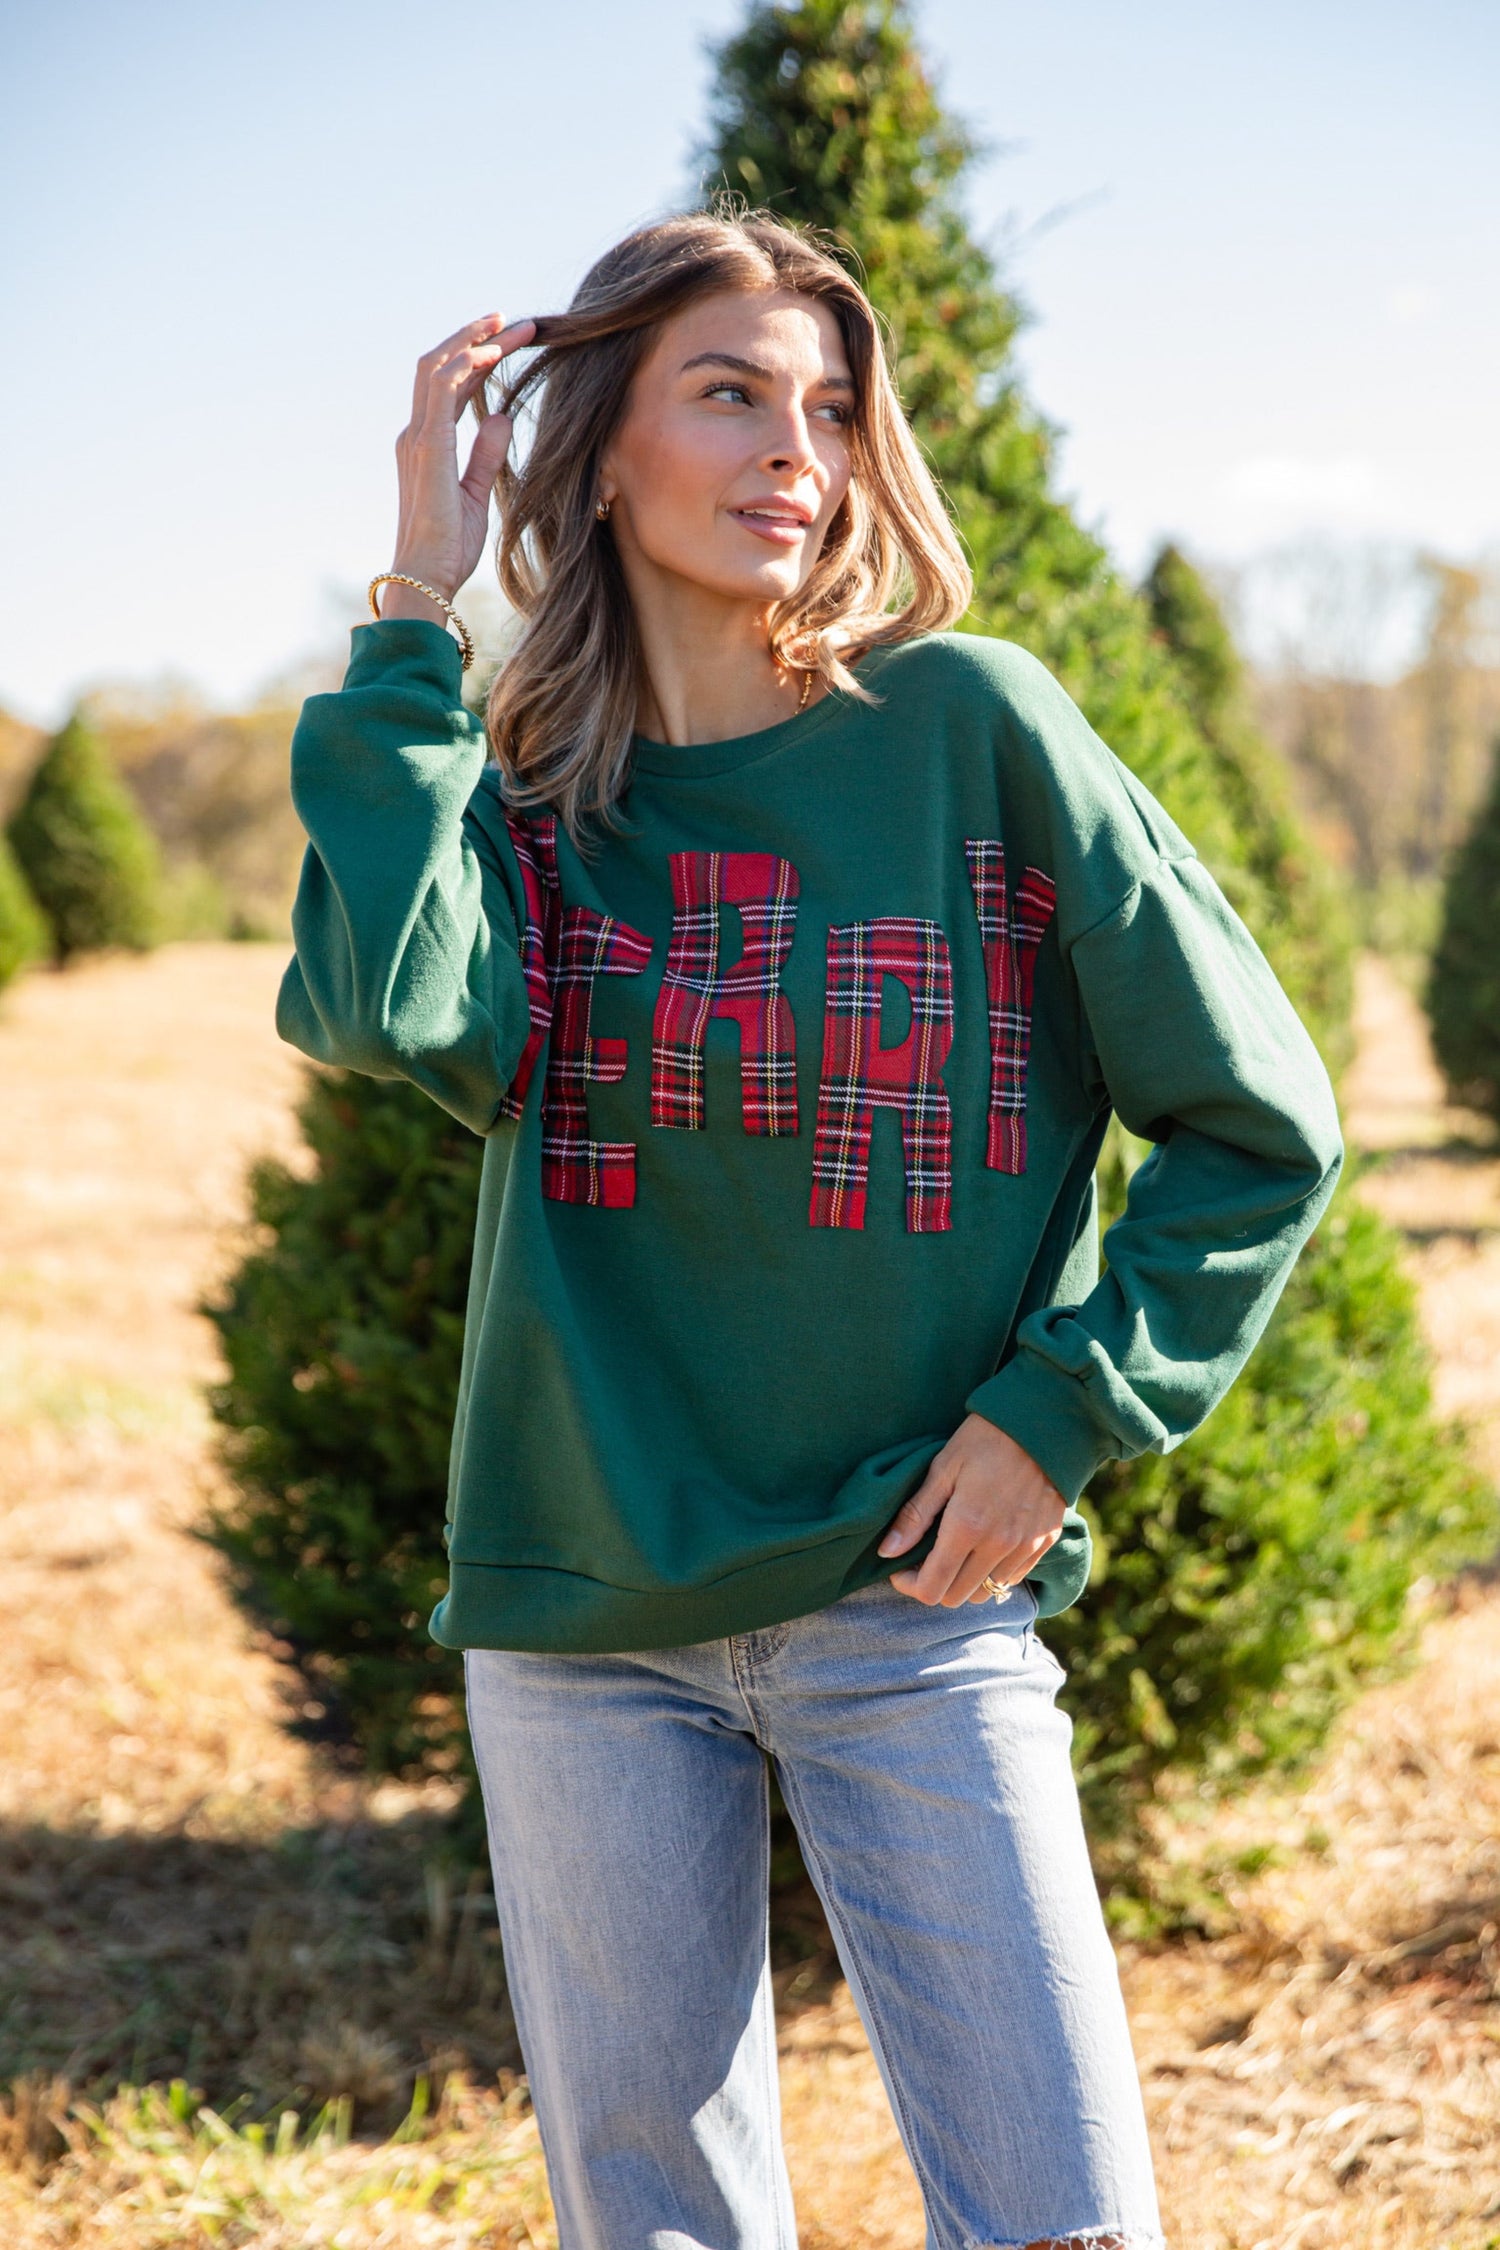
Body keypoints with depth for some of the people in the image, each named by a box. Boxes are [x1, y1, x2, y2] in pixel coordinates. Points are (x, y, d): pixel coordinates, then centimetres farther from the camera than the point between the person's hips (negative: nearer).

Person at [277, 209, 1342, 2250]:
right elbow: (399, 1013, -21)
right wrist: (419, 614, -13)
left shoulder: (970, 728, -5)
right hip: (578, 1604, 3)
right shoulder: (523, 793, 3)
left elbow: (1259, 1126, -1)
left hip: (912, 1596, -2)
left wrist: (1059, 1412, -8)